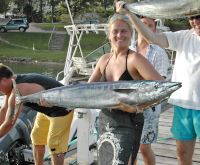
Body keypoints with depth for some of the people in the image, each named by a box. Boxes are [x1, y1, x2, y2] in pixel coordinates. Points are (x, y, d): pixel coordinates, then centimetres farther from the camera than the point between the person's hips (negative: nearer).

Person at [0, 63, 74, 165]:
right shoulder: (12, 85, -1)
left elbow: (9, 123, -23)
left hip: (62, 110, -10)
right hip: (46, 109, 11)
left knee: (54, 145, -8)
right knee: (37, 138, 18)